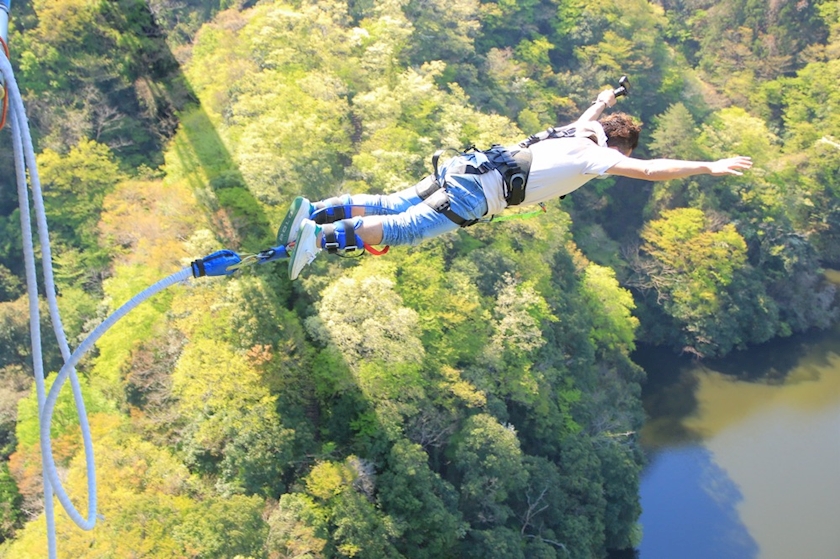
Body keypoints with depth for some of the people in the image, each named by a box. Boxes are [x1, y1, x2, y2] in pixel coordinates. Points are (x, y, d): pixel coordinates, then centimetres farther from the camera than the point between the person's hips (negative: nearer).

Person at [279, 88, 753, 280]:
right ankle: (321, 237, -32)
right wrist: (708, 167, -4)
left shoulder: (574, 133, 25)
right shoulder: (596, 154, 2)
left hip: (469, 165, 8)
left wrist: (602, 104, 72)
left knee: (393, 207, 7)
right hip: (484, 190, -8)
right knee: (405, 228, -19)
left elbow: (582, 122, 51)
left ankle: (312, 212, -2)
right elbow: (649, 170, -11)